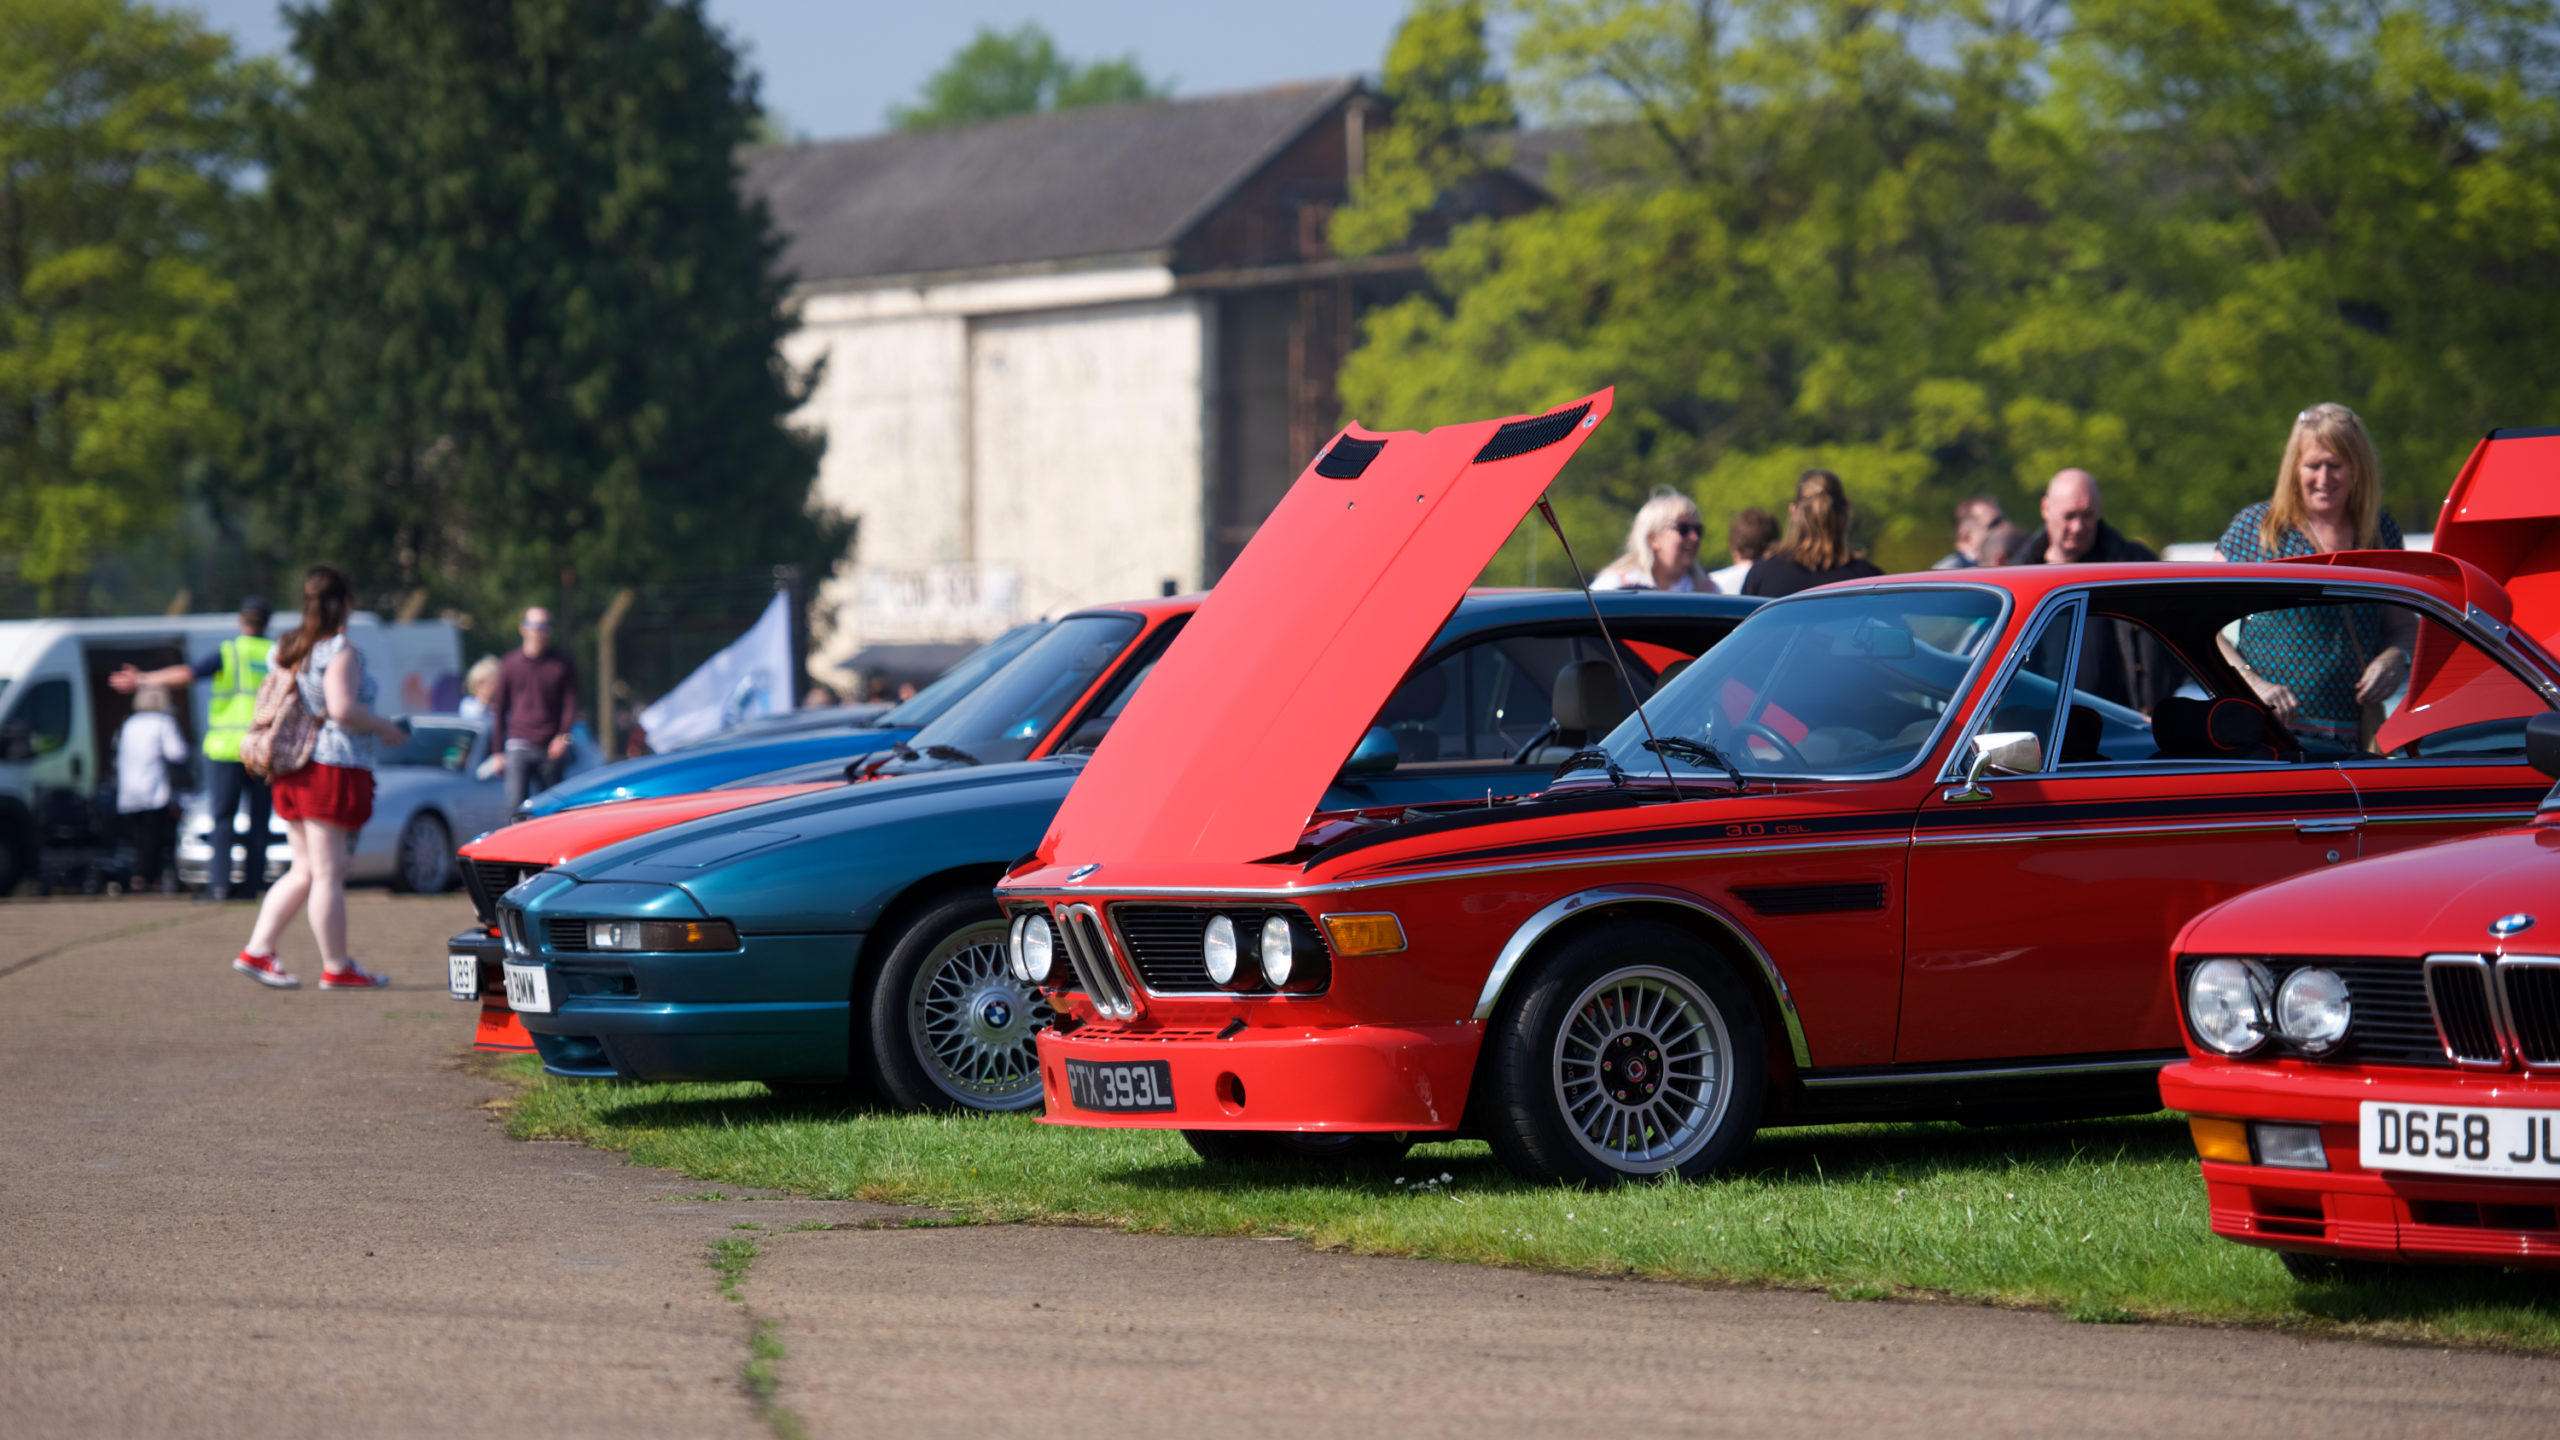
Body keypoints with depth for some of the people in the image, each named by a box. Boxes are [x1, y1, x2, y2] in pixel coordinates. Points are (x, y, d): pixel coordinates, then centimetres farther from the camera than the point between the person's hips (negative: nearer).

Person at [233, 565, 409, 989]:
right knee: (328, 874, -3)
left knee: (305, 871, 15)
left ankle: (257, 950, 9)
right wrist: (384, 729, -9)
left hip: (295, 774, 8)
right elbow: (342, 708, -23)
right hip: (334, 768, -8)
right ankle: (336, 967, 2)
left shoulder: (291, 648, 13)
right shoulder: (339, 650, -12)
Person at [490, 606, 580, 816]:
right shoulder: (510, 664, 6)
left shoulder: (562, 664, 6)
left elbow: (570, 704, 5)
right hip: (519, 746, -1)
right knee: (516, 806, -14)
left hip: (552, 749, 1)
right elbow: (498, 709, 11)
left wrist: (563, 736, -12)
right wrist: (499, 751, 9)